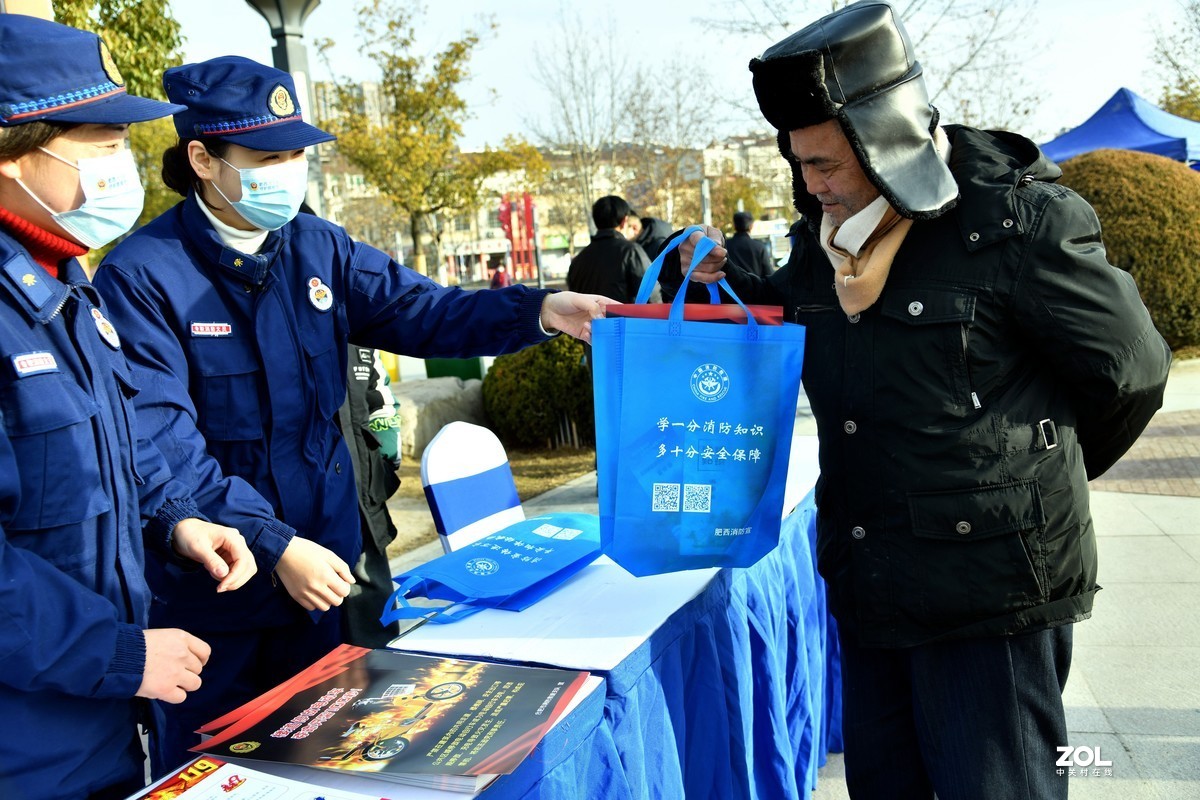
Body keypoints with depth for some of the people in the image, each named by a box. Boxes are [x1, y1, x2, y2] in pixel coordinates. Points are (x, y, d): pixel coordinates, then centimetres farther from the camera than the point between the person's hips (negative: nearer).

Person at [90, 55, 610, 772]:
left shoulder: (317, 248, 2)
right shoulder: (142, 275, -16)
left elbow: (419, 310, -4)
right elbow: (163, 443, -22)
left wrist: (539, 310, -19)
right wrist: (275, 544, -27)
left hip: (320, 568, 5)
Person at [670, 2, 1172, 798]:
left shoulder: (1017, 222, -15)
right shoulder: (830, 232, 6)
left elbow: (1132, 372, -7)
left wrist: (1035, 477, 7)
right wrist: (727, 283, 3)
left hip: (990, 593, -7)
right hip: (870, 585, 7)